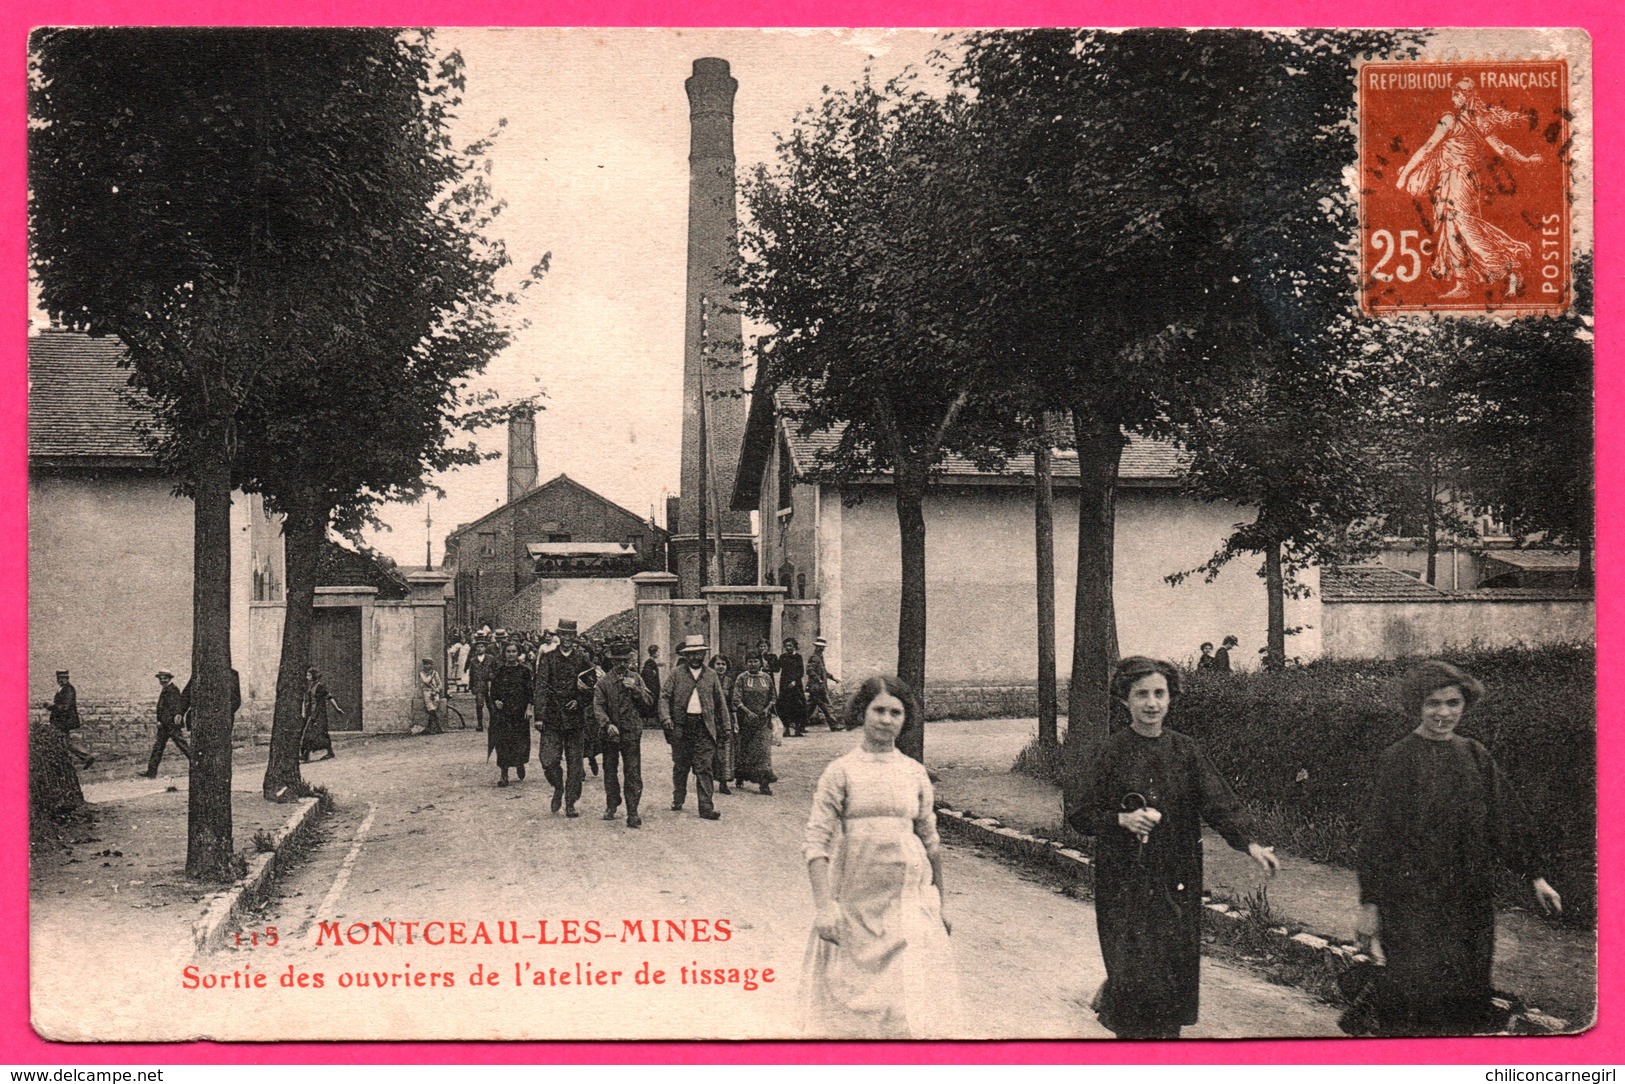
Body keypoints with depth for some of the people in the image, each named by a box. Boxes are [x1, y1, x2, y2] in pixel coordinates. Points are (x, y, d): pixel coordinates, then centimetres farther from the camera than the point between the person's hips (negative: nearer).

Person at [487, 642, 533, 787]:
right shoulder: (498, 671, 6)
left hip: (520, 711, -1)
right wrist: (496, 701, -9)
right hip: (502, 711, 1)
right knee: (502, 741, -4)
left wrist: (530, 706, -10)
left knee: (520, 741, 0)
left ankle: (520, 764, 30)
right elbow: (493, 691, 10)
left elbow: (531, 691, 0)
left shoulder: (525, 671, 1)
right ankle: (504, 774, 0)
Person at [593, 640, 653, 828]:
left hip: (632, 733, 0)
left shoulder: (636, 678, 9)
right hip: (611, 733, 0)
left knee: (633, 773, -5)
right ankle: (611, 805, 30)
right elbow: (598, 707, -5)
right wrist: (607, 724, -20)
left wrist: (635, 689, -11)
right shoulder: (603, 682, 2)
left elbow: (649, 702, 5)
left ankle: (632, 813, -3)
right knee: (610, 771, 12)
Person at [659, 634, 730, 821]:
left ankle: (706, 807, -6)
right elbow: (664, 696, 1)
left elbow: (720, 701, 15)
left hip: (704, 728, 0)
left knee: (704, 768, -5)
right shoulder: (676, 673, 4)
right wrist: (666, 717, -13)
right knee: (680, 766, 10)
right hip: (681, 726, 0)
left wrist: (726, 725, 12)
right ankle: (677, 800, 26)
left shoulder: (711, 675, 10)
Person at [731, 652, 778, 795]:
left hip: (763, 719, 1)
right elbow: (736, 699, -8)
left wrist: (767, 708, -6)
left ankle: (764, 783, -9)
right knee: (744, 747, 7)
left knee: (763, 749, -7)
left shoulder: (767, 678, 7)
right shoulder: (741, 678, -1)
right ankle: (740, 777, 27)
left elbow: (772, 697, 13)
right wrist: (748, 712, -20)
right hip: (745, 719, -1)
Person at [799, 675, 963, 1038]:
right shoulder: (841, 772, -3)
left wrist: (939, 906, 17)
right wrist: (824, 906, -16)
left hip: (909, 899, 2)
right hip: (855, 901, -2)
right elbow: (816, 842, -7)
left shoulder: (915, 773, 7)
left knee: (913, 1000, -6)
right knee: (851, 1001, 5)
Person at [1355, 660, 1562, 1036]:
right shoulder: (1397, 760, -6)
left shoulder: (1475, 756, 8)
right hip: (1413, 902, -5)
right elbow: (1377, 835, -7)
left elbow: (1509, 820, 14)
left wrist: (1535, 876, 8)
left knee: (1469, 999, 6)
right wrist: (1369, 903, -8)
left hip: (1471, 900, 5)